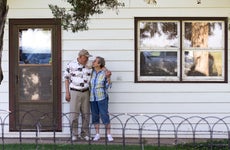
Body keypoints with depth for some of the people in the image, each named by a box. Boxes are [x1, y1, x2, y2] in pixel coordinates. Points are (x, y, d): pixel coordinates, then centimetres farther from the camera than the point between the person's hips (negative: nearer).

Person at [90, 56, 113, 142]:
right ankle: (97, 134, 15)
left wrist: (108, 78, -22)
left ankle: (109, 135, 2)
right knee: (95, 116, 7)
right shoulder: (92, 72, 3)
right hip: (92, 98, 5)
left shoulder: (104, 73, -11)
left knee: (104, 115, -6)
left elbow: (107, 86, -9)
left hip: (102, 97, -5)